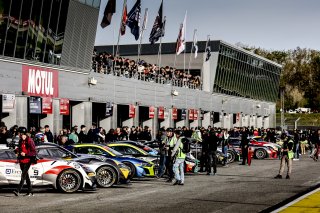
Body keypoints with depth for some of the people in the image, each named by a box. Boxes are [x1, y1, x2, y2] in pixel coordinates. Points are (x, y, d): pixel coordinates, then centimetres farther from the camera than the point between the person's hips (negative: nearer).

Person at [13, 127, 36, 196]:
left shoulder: (29, 141, -12)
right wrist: (17, 152, 8)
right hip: (21, 161, 9)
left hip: (27, 161, -9)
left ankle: (18, 191, -22)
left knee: (23, 176, -14)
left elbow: (34, 152, -14)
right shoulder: (21, 141, 12)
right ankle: (30, 192, 19)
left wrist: (25, 154, -22)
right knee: (26, 176, 12)